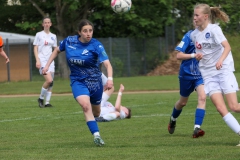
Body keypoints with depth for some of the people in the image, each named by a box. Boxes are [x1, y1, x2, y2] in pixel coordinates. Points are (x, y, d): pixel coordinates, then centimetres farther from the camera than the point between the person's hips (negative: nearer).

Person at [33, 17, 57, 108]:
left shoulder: (53, 36, 15)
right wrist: (37, 60, -12)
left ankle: (47, 102, 5)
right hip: (42, 60, -5)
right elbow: (35, 48, -2)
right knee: (49, 80, -20)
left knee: (51, 82, -1)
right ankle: (41, 99, -2)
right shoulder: (39, 35, 2)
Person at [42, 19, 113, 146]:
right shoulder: (69, 41, -8)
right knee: (85, 105, -27)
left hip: (94, 81, 0)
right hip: (77, 81, 0)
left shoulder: (96, 45, -17)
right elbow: (57, 50, 13)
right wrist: (47, 65, 8)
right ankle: (96, 135, -29)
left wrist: (110, 79, -45)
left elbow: (107, 63, -28)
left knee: (96, 113, 12)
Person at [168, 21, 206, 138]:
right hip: (187, 74, -2)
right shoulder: (189, 36, -14)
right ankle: (173, 119, 47)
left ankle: (197, 128, -24)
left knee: (202, 97, -22)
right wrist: (194, 55, -31)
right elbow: (179, 55, -16)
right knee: (183, 102, 16)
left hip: (201, 74, 2)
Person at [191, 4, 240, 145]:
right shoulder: (194, 34, 10)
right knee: (221, 108, -12)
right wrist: (197, 55, 9)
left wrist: (221, 60, -37)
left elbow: (227, 46, -22)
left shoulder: (214, 29, -9)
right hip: (208, 74, 5)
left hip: (224, 70, -5)